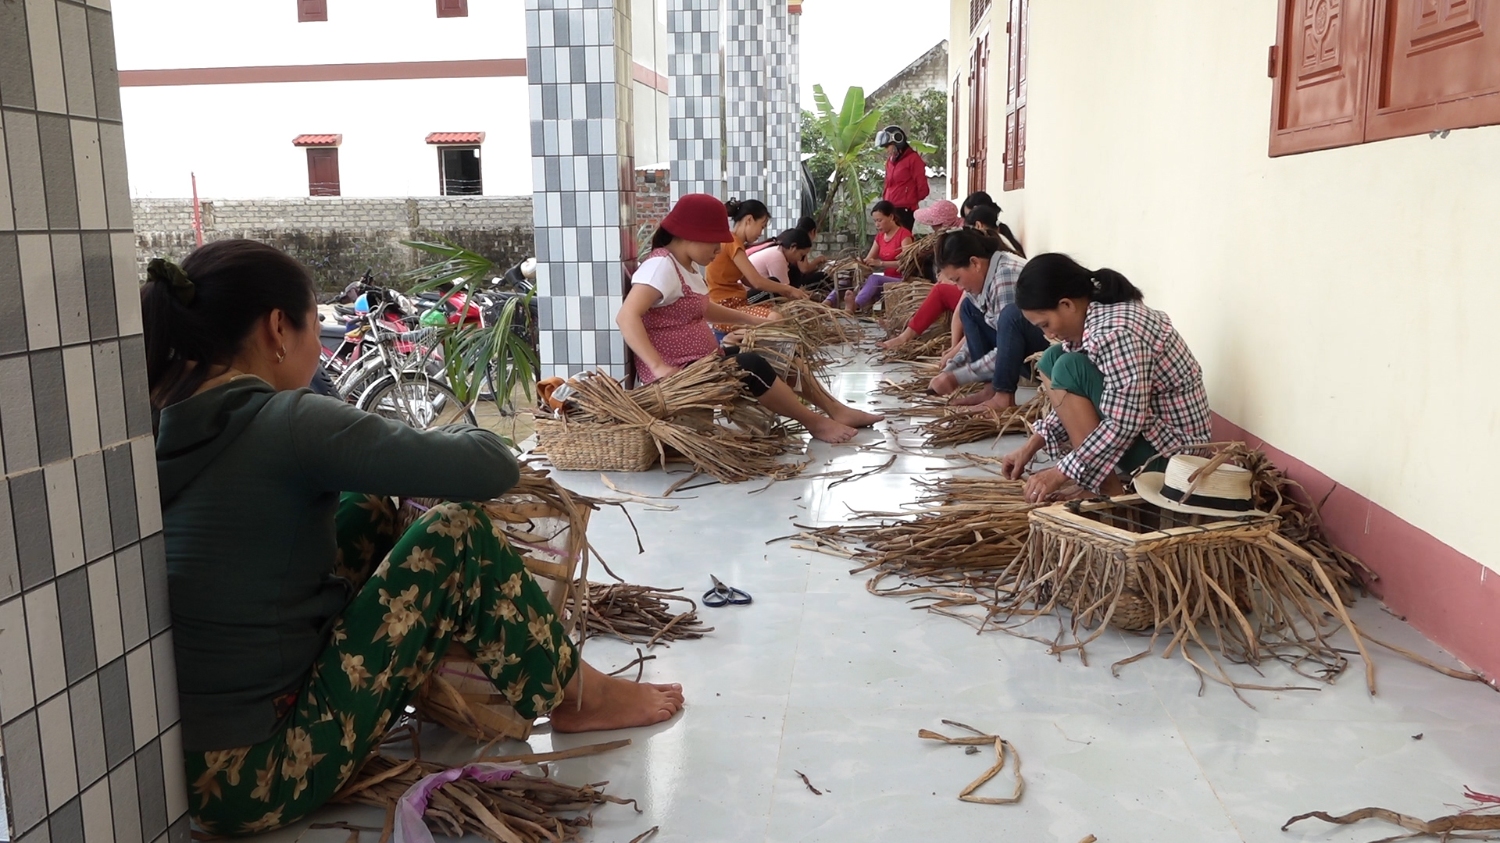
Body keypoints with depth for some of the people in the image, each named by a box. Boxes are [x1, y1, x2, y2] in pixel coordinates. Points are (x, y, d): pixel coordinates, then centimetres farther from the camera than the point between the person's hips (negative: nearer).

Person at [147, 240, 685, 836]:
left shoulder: (159, 423, 1)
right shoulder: (285, 423, -21)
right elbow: (493, 468, -21)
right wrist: (446, 437, 2)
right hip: (258, 778, -8)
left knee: (369, 506, 14)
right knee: (456, 534, -7)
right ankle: (577, 697, 12)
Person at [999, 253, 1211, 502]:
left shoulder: (1116, 331, -27)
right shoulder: (1095, 317, 1)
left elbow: (1125, 424, -28)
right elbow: (1076, 400, 11)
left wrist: (1061, 473, -22)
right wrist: (1032, 445, 7)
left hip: (1169, 451, -10)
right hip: (1145, 425, 10)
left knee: (1069, 369, -21)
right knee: (1052, 360, 7)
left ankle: (1107, 488, -14)